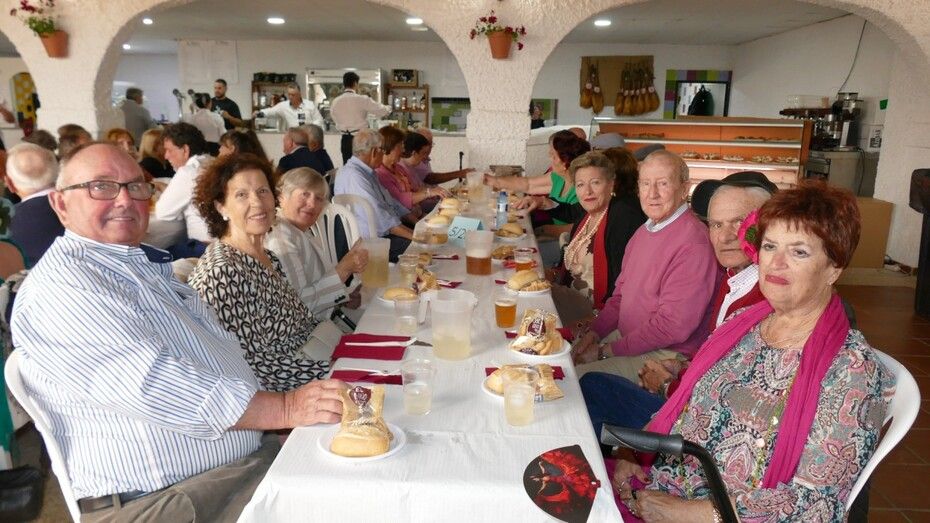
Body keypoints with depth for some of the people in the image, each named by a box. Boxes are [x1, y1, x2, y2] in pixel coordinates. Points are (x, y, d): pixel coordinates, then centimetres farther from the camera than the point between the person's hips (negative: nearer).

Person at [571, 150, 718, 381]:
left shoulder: (693, 243, -21)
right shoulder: (645, 230, 11)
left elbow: (673, 326, -23)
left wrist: (606, 351, -17)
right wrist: (594, 332, 0)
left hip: (665, 355, -9)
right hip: (626, 336, 9)